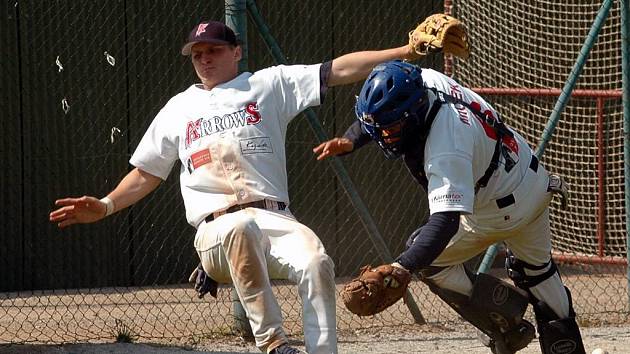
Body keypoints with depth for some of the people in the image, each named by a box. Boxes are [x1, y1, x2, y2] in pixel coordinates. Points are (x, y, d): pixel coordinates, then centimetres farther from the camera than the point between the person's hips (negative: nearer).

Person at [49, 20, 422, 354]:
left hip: (274, 220, 0)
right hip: (215, 233, 0)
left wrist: (403, 52, -3)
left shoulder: (269, 85, 15)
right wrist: (106, 206, 13)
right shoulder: (178, 110, 23)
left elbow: (339, 71, 7)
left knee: (317, 262, -32)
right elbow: (146, 175, 29)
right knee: (241, 227, -39)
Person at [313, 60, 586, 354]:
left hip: (501, 212, -9)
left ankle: (506, 325, 10)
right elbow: (375, 112, 2)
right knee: (536, 268, 29)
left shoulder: (446, 151, -41)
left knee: (426, 260, 1)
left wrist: (401, 267, -58)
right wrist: (349, 142, -15)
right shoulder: (427, 80, -18)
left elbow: (446, 221, -49)